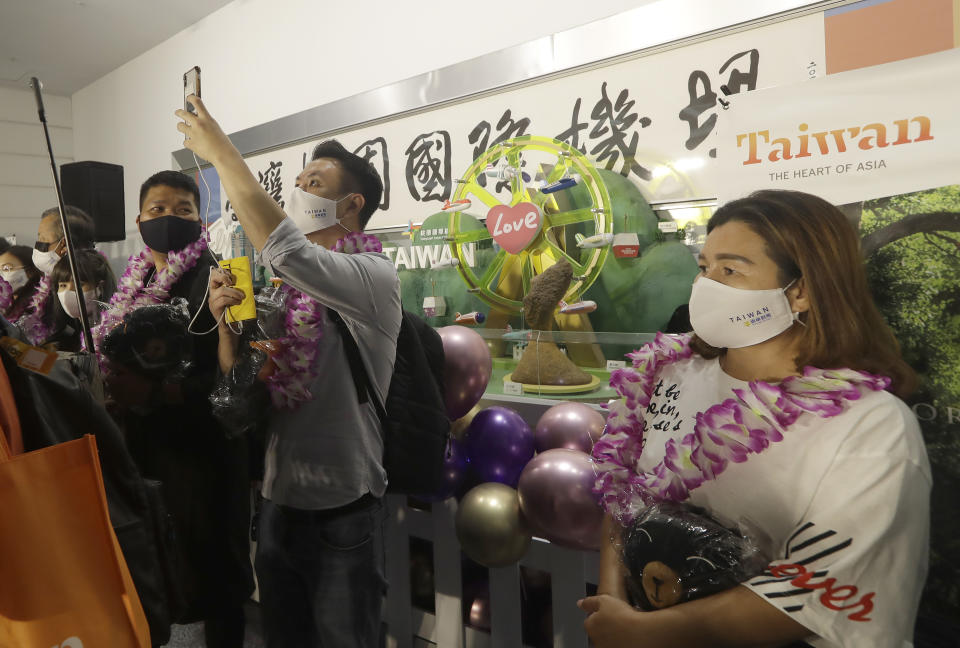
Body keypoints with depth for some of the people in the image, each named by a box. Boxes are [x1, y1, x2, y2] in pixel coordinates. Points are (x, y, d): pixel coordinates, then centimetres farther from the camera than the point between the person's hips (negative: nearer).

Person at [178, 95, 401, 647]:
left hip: (343, 509, -6)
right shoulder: (281, 284, 6)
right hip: (278, 500, 6)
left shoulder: (375, 275, -14)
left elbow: (286, 251, -33)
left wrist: (220, 151, -22)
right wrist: (228, 322, -10)